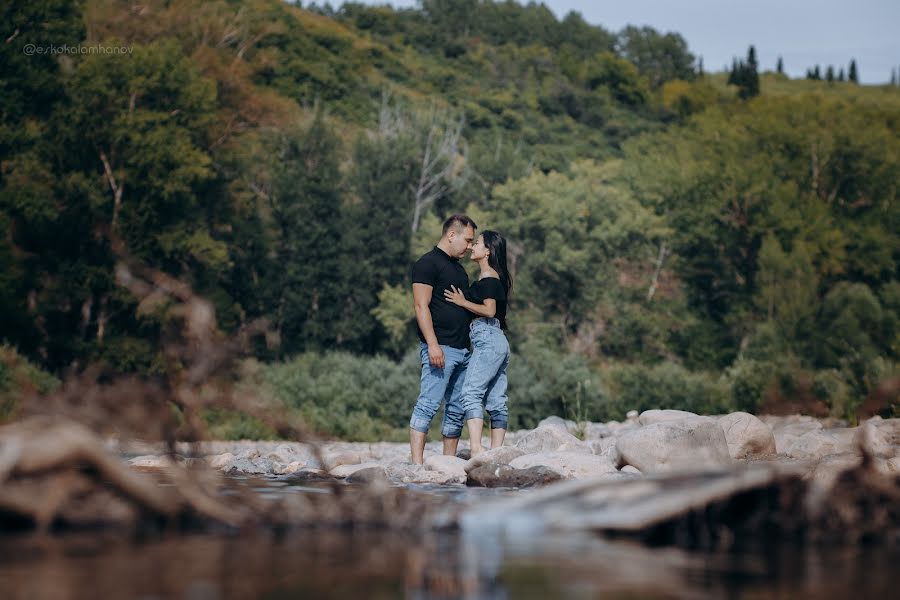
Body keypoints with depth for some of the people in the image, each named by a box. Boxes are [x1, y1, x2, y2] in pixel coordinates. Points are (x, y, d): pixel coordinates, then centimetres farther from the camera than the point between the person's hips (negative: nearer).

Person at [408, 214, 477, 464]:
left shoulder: (458, 269, 22)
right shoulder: (428, 263, -5)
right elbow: (421, 306, -13)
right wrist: (433, 344, -21)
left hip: (462, 349, 9)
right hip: (440, 348, -9)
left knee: (457, 409, 8)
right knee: (428, 404, -13)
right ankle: (417, 463, -16)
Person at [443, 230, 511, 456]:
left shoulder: (488, 276, -6)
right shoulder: (495, 277, 21)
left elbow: (489, 310, -15)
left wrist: (462, 302, -6)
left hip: (487, 340, -10)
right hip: (499, 342, 10)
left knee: (470, 392, -17)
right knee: (496, 401, 5)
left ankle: (476, 449, -28)